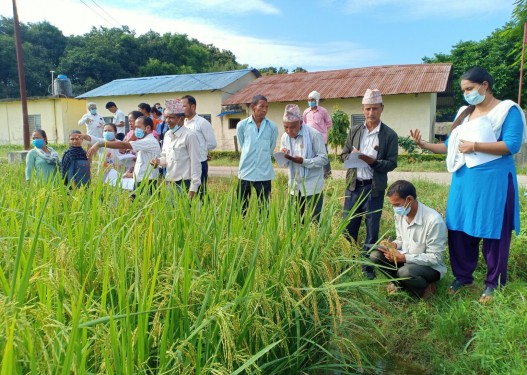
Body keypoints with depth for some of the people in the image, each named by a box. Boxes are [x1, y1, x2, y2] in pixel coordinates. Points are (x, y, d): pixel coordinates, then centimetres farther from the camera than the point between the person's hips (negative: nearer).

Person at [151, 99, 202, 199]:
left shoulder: (189, 136, -12)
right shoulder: (167, 135, 11)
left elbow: (195, 163, -12)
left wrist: (193, 188, -15)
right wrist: (159, 161, -2)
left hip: (184, 184, -7)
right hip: (169, 183, 7)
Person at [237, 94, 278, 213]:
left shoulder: (272, 127, 0)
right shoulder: (242, 125, -1)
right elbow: (242, 145, 11)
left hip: (264, 174, 0)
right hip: (245, 172, 0)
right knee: (241, 206, 8)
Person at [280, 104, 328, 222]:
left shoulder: (314, 135, -13)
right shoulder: (285, 137, 3)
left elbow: (323, 159, -14)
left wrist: (303, 161, -26)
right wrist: (284, 157, -16)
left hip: (312, 186, -5)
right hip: (295, 186, 5)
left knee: (314, 221, 0)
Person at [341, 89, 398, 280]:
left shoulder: (389, 135, -4)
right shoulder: (354, 131, 5)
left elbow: (392, 163, -6)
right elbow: (344, 155, 8)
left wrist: (372, 161, -22)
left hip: (374, 188, -2)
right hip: (353, 186, 3)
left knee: (372, 230, 8)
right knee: (348, 227, 10)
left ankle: (368, 266, 23)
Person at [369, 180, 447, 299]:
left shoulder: (434, 220, -27)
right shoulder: (400, 214, -5)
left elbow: (435, 258, -24)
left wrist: (404, 258, -29)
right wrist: (393, 245, -13)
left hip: (431, 267, -6)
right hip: (405, 259, 6)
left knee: (405, 272, -36)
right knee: (375, 256, -15)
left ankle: (424, 288, -5)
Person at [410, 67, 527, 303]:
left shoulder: (507, 110, -4)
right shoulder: (464, 113, 14)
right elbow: (451, 146, 14)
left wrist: (474, 146, -17)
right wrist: (424, 145, 1)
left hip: (492, 181, -6)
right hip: (464, 180, 6)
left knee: (492, 232, 3)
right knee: (459, 230, 8)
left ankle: (493, 283, 19)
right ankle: (462, 276, 24)